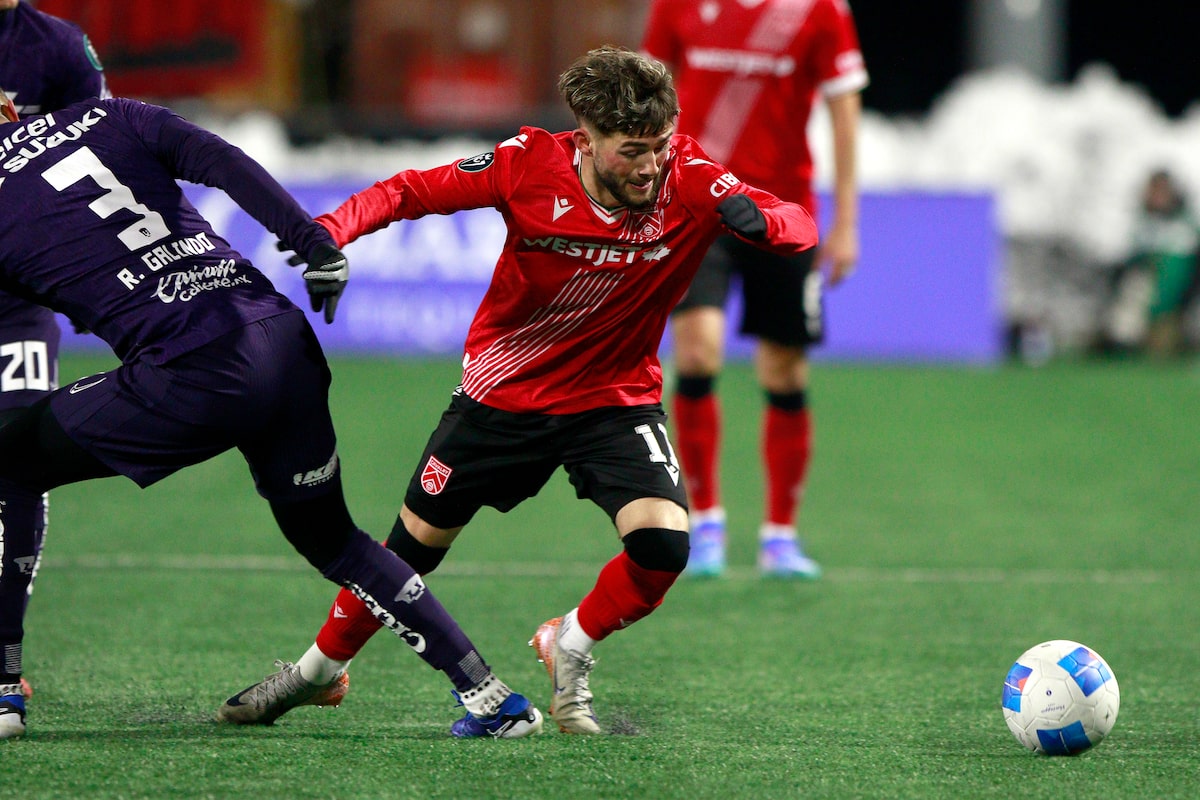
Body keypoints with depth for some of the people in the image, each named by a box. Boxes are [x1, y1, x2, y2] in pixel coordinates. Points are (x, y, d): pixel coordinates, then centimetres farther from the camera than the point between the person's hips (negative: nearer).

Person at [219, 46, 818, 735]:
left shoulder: (689, 181, -23)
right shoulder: (529, 166, -23)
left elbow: (800, 225, -30)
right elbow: (408, 191, -15)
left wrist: (757, 219, -53)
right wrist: (329, 231, -31)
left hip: (618, 397, 0)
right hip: (503, 391, 0)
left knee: (664, 544, -23)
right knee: (417, 542, 12)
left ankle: (571, 647, 8)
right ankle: (324, 664, 39)